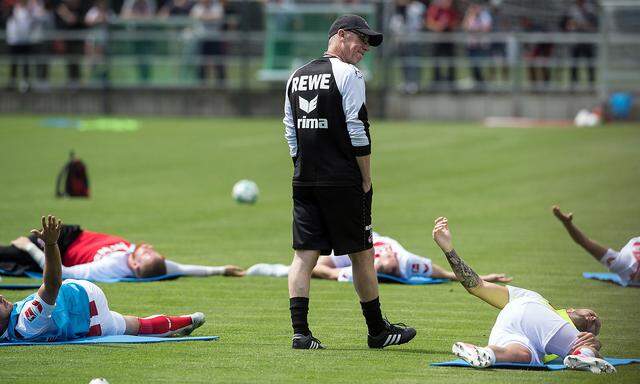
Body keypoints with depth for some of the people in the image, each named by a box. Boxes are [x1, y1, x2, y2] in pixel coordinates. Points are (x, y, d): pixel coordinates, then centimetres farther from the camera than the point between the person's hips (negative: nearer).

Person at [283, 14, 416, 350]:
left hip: (304, 182, 6)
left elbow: (291, 133, 14)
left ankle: (299, 332, -7)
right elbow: (357, 132, -12)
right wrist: (366, 181, -6)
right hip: (342, 182, -6)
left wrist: (304, 171, 17)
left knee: (304, 255, 2)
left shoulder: (297, 77, 13)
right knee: (361, 253, 4)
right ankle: (377, 331, 12)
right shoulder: (348, 74, -8)